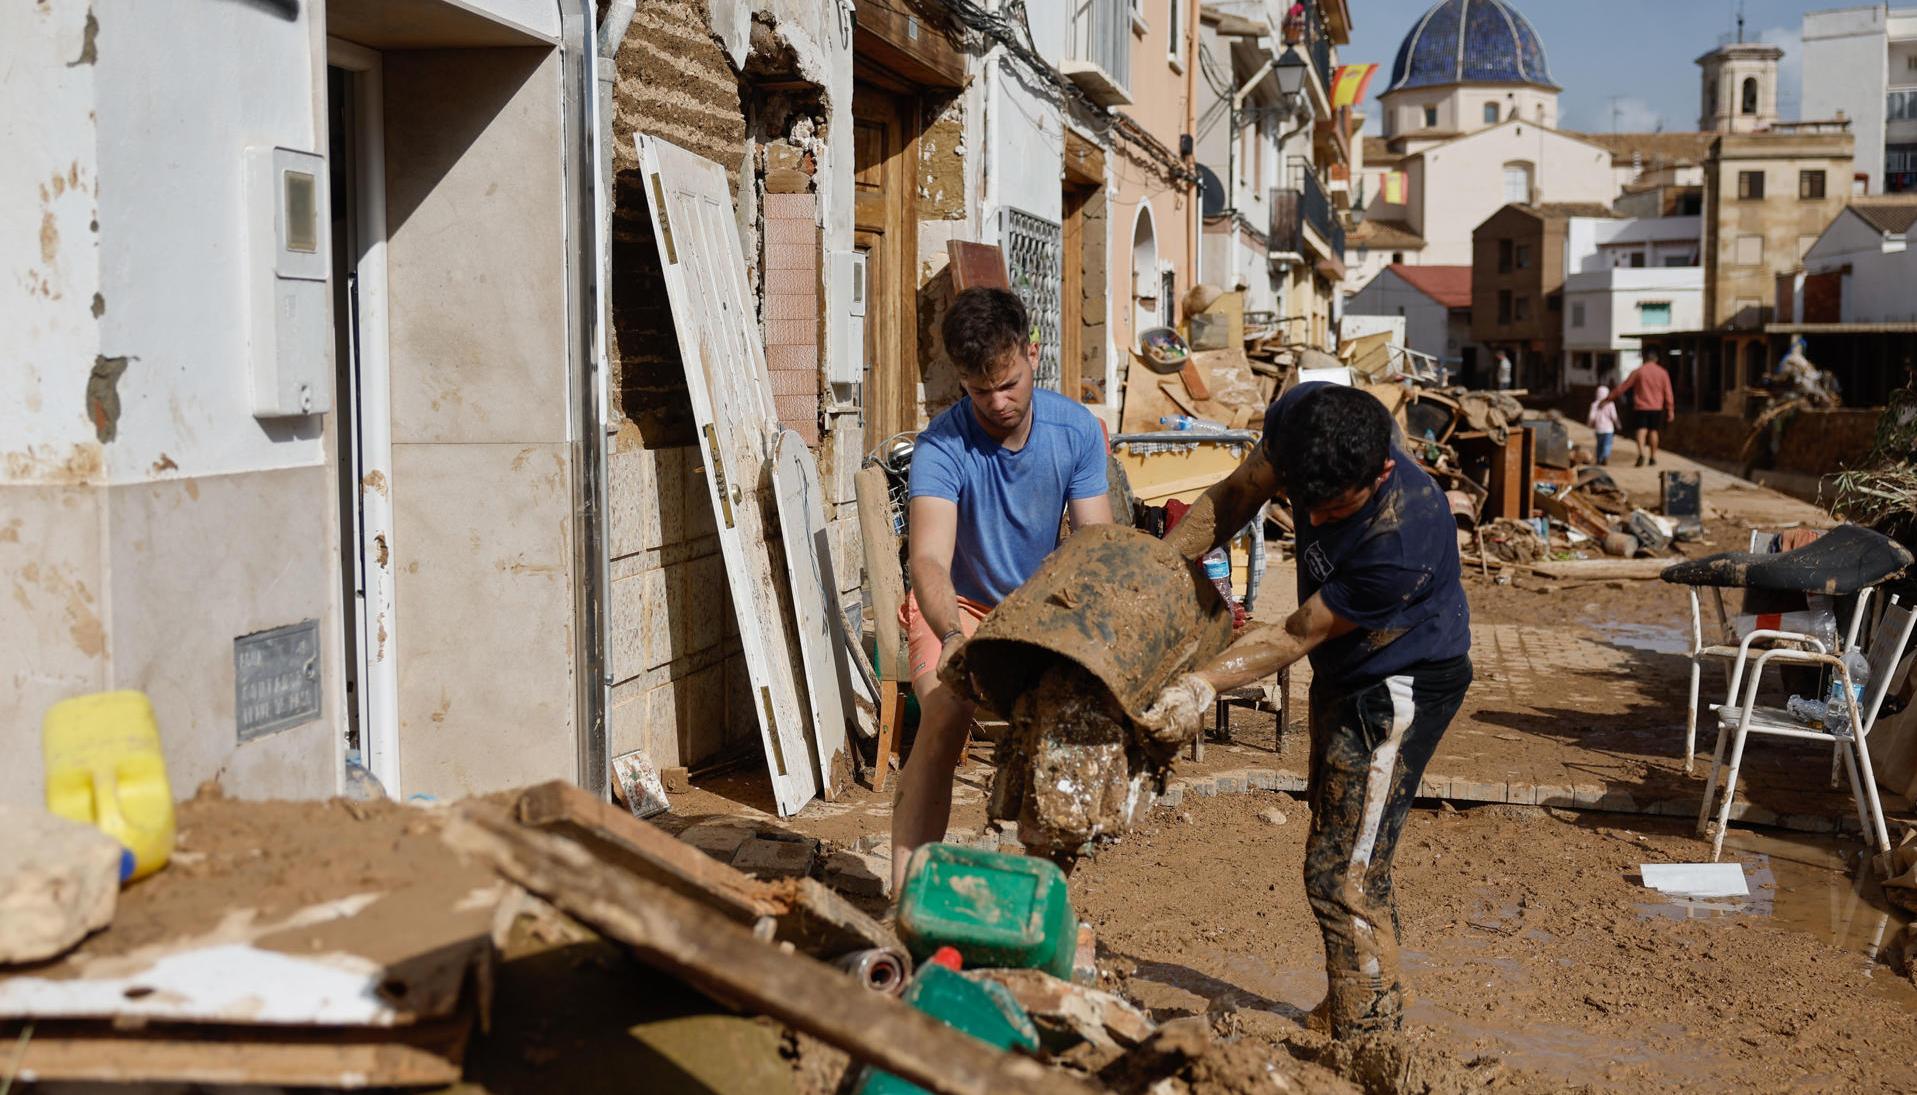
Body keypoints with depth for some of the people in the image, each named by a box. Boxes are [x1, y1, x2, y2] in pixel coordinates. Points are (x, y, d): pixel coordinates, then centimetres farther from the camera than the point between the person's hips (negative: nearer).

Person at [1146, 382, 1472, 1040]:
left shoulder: (1405, 539, -39)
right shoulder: (1300, 419, -22)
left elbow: (1297, 637, -28)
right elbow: (1235, 496, -3)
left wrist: (1205, 685, -31)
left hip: (1402, 683, -8)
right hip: (1344, 668, 8)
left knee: (1342, 874, -11)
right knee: (1338, 850, 24)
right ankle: (1353, 1005, 45)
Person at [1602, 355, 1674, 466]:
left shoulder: (1638, 371, -2)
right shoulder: (1662, 373, 4)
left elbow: (1623, 387, -1)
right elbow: (1668, 393, 3)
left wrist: (1609, 399, 3)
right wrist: (1670, 409, 9)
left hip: (1641, 407, -2)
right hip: (1657, 408, 2)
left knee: (1641, 431, -6)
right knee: (1653, 431, 11)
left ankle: (1641, 453, -28)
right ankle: (1653, 458, 14)